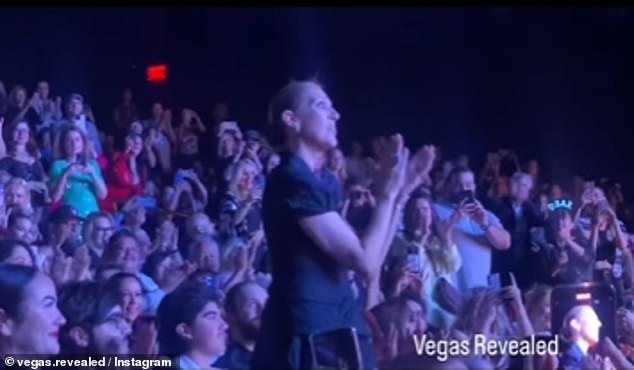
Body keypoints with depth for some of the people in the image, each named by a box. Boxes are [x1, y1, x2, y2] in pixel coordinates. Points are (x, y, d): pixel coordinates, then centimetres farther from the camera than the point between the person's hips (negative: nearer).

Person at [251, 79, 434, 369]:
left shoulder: (321, 180, 16)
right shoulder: (293, 180, -13)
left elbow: (369, 257, 12)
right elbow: (366, 263, -16)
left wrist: (400, 193, 9)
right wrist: (387, 193, -6)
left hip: (335, 323, 10)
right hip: (308, 329, -10)